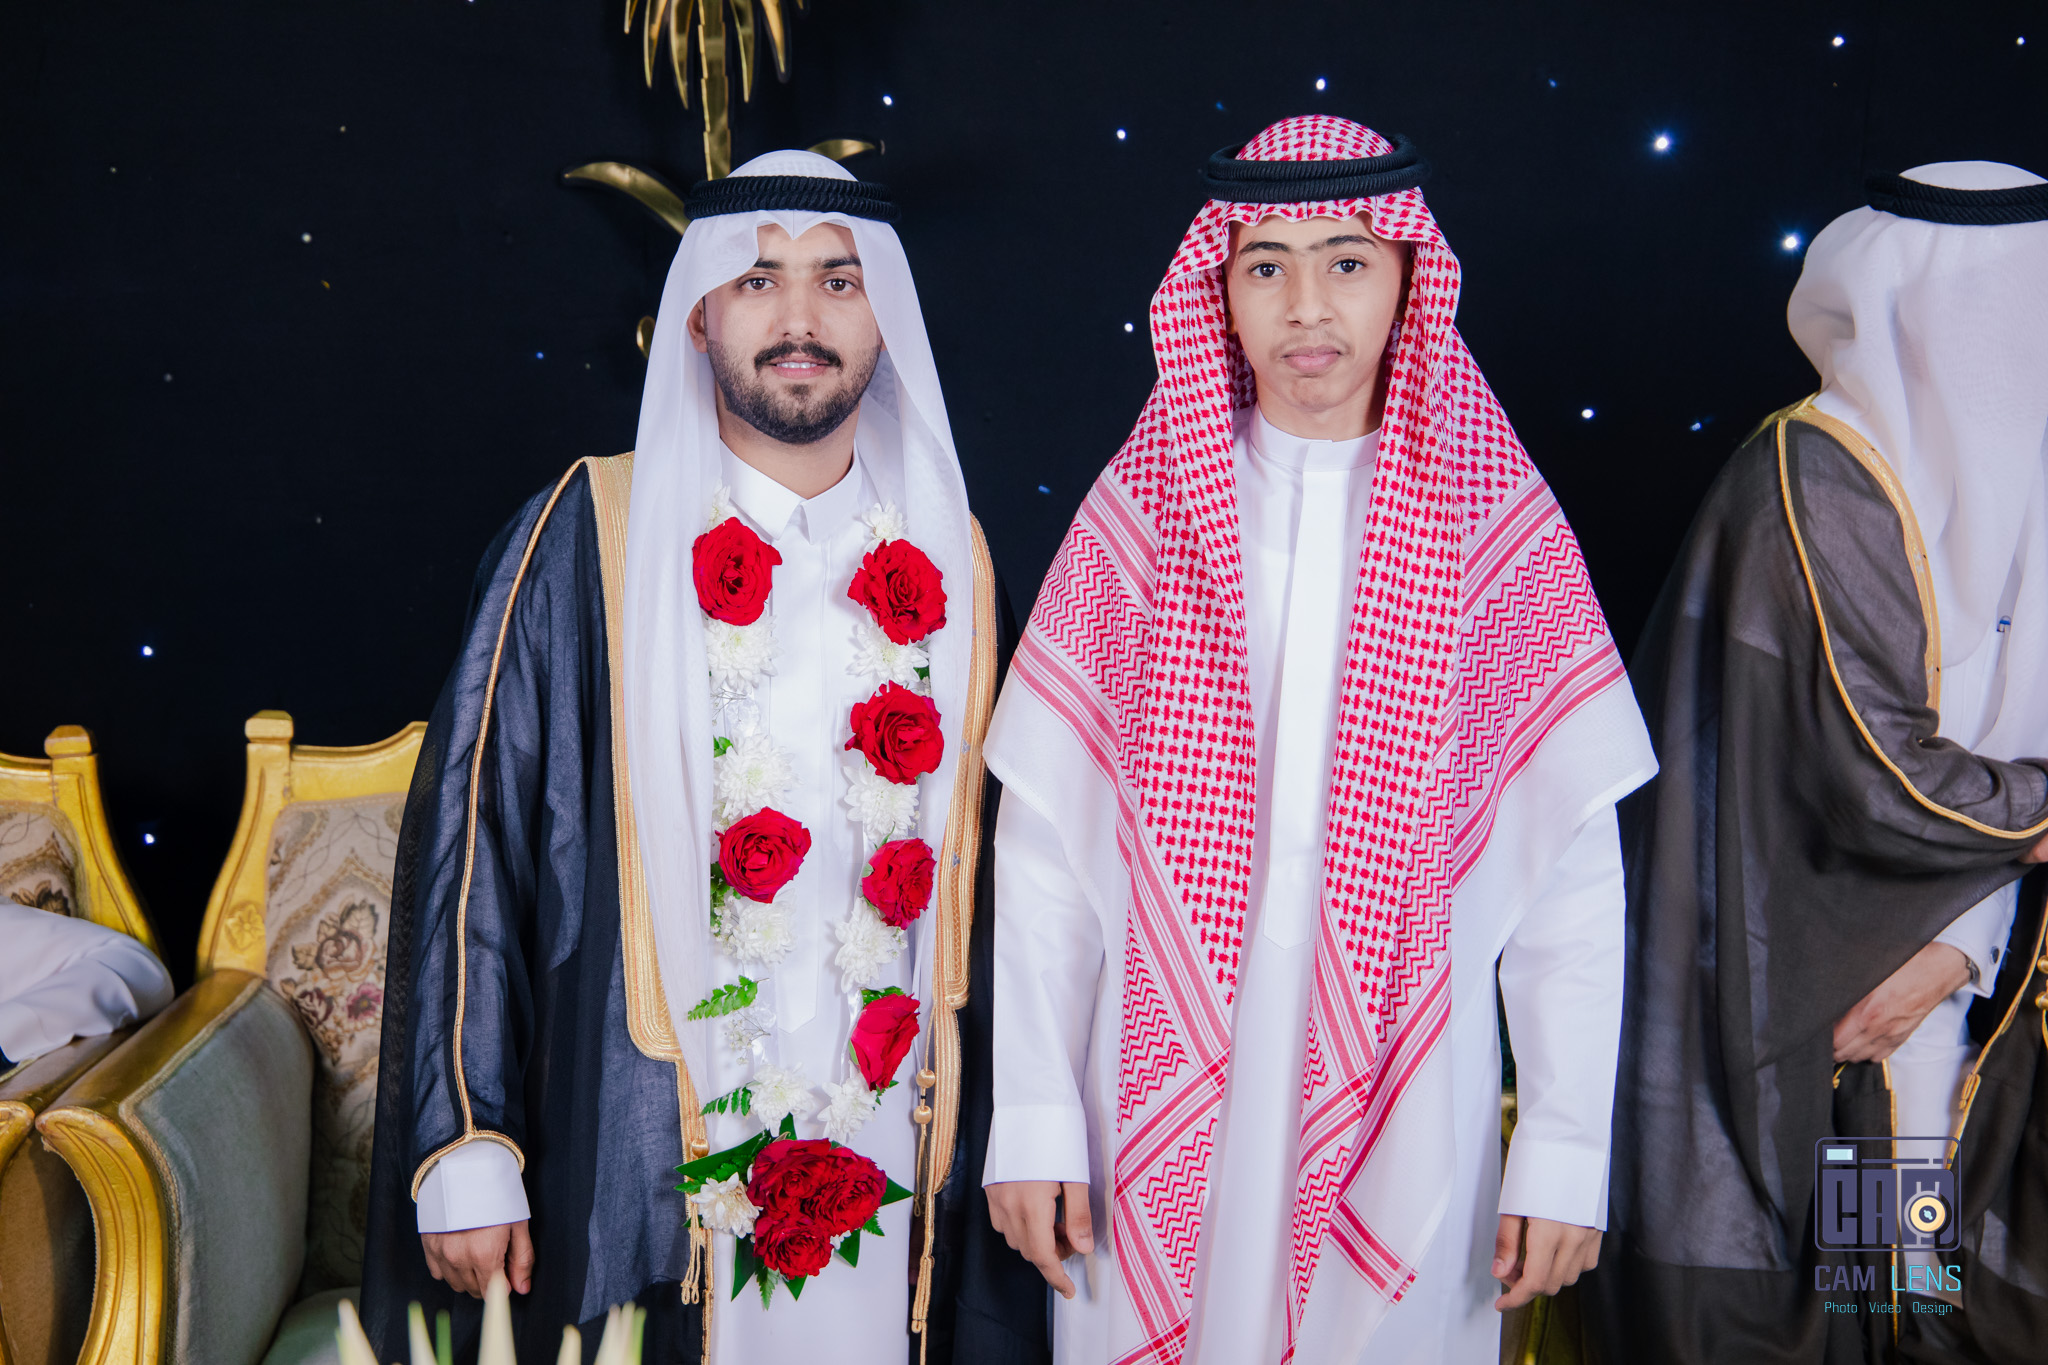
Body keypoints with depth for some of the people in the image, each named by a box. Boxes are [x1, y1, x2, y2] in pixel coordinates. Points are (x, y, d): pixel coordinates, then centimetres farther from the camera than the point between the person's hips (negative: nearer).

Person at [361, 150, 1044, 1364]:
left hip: (893, 1165, 3)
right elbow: (471, 831, -5)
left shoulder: (950, 562, 5)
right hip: (640, 1164, -2)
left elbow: (985, 863, 9)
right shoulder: (590, 536, -4)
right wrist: (464, 1150, -10)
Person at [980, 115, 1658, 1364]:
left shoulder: (1502, 533, -2)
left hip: (1405, 1112, 0)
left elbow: (1573, 864, -2)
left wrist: (1568, 1150, -5)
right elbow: (1042, 840, -1)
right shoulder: (1138, 515, -1)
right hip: (1164, 1108, 1)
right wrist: (1032, 1116, -4)